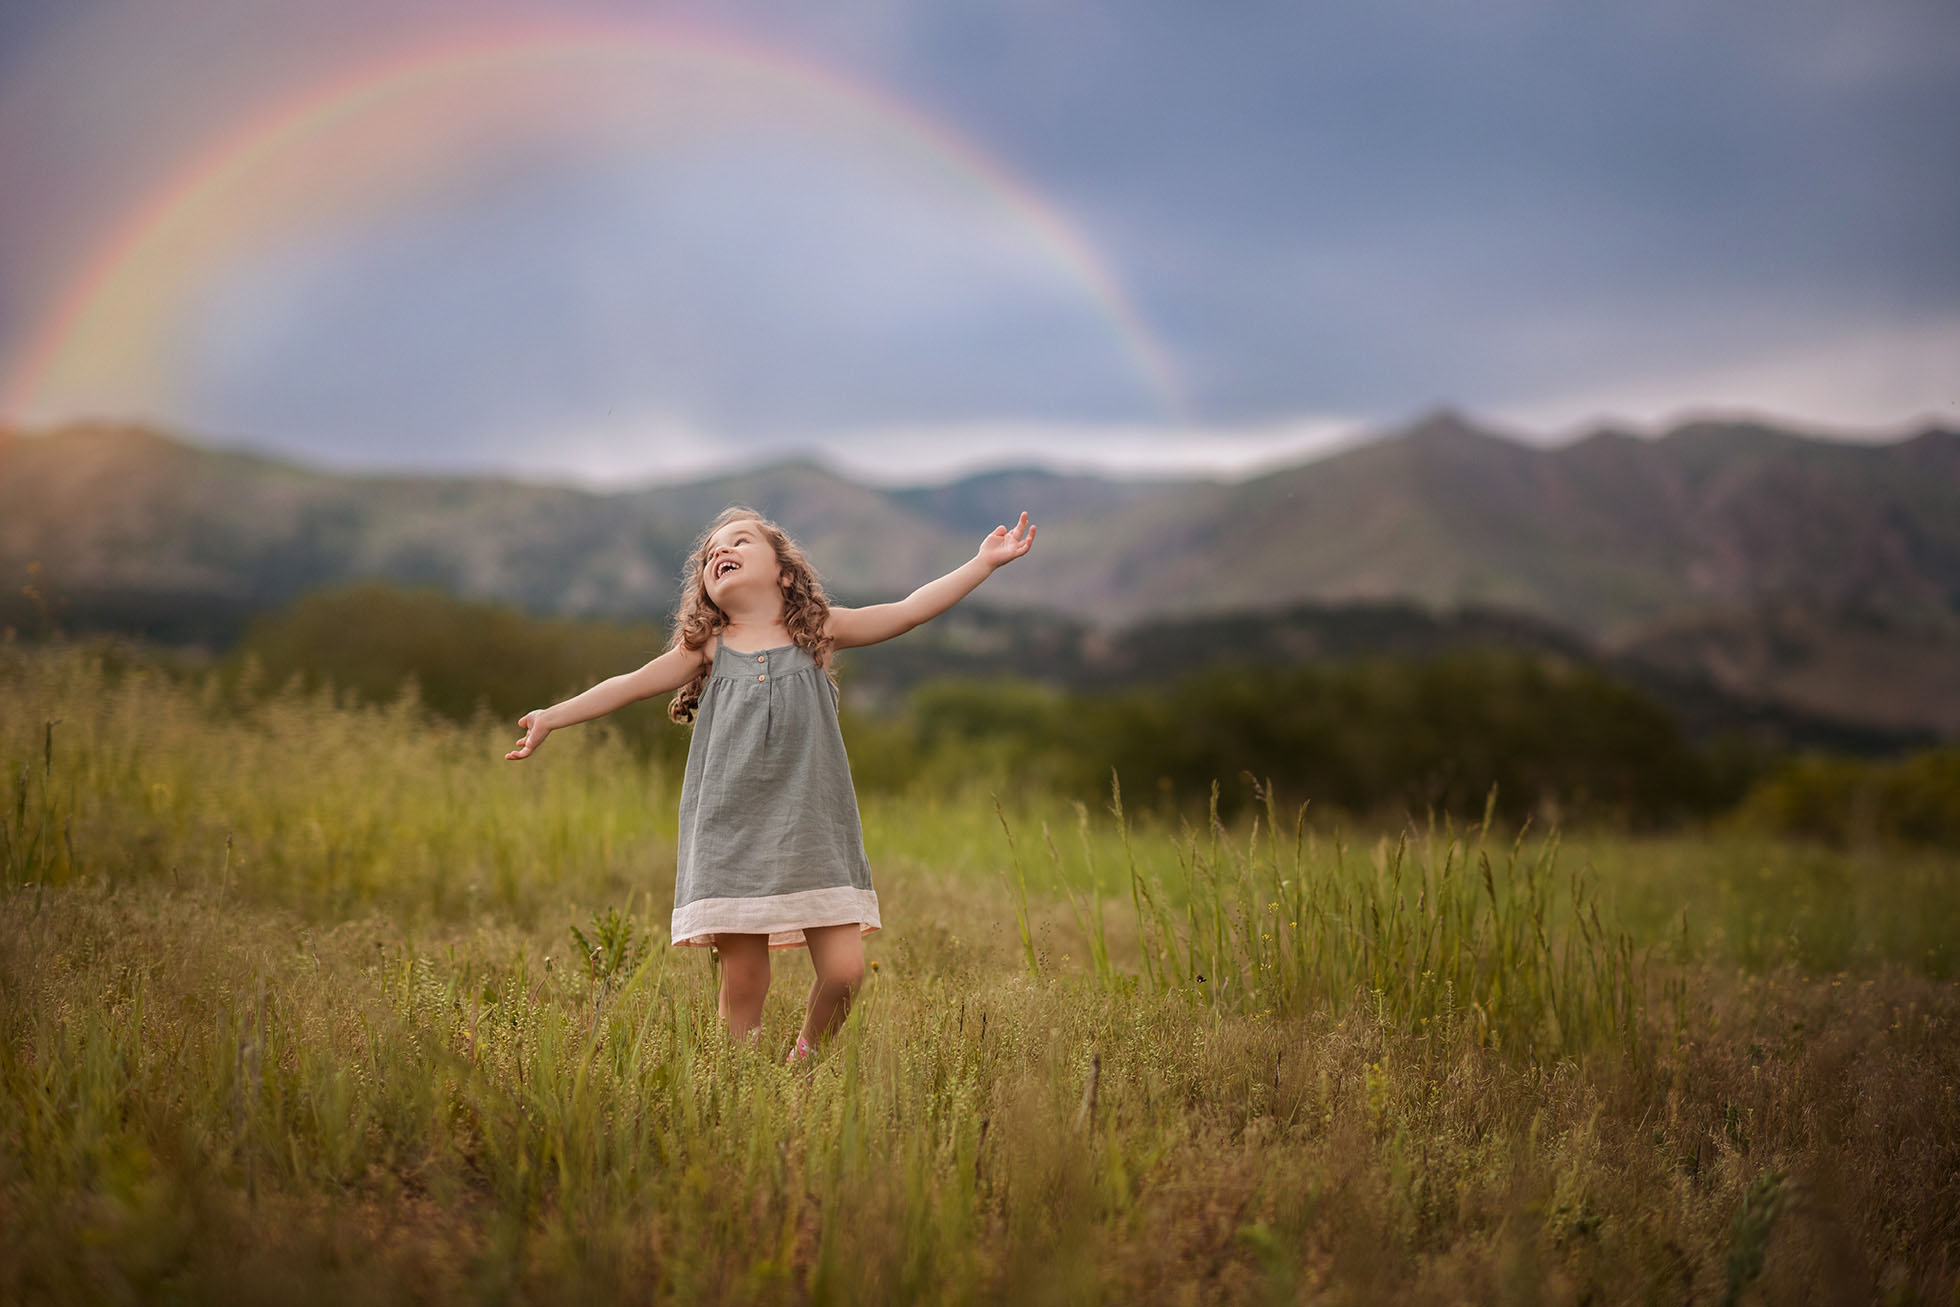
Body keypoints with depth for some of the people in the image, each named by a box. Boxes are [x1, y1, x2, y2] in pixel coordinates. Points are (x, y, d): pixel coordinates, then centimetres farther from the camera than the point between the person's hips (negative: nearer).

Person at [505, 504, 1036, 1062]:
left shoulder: (817, 631, 7)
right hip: (731, 833, 0)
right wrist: (550, 718, 3)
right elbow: (632, 685, 9)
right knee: (742, 985, -2)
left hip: (811, 827, 0)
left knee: (843, 970, -6)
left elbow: (910, 610, 6)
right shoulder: (708, 649, 9)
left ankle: (806, 1054, 21)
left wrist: (983, 561, 4)